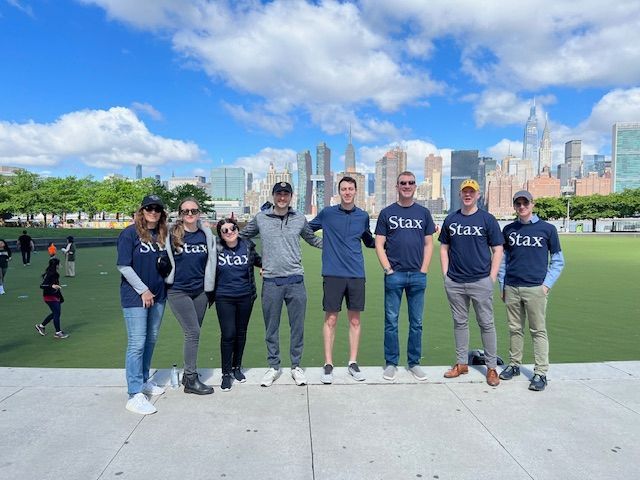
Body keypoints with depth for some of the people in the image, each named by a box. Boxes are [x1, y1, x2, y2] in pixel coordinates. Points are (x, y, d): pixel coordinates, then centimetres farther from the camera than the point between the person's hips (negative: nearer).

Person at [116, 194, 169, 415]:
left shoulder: (162, 235, 8)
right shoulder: (130, 233, -8)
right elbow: (123, 266, -11)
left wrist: (164, 288, 7)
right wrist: (143, 290, -13)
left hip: (158, 296, 6)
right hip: (135, 297, -6)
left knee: (151, 340, 14)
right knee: (137, 343, -6)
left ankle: (144, 380, 31)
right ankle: (135, 395, -2)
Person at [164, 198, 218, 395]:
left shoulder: (207, 235, 3)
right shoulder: (171, 235, -7)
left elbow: (211, 262, 12)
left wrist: (210, 289, 14)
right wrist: (167, 279, 3)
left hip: (200, 291, 4)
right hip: (178, 291, -4)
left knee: (193, 333, 11)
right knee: (193, 332, -8)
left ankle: (188, 373, 26)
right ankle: (191, 380, 4)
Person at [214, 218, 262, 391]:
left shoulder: (247, 246, -1)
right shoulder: (216, 249, -7)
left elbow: (257, 260, 17)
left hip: (245, 296, 2)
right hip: (224, 298, -2)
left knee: (241, 332, 13)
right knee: (228, 334, -6)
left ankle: (237, 367, 32)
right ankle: (226, 373, 11)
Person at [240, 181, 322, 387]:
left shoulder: (299, 219, 6)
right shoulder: (260, 218, 4)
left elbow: (313, 239, 21)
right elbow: (242, 237, 18)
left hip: (295, 280, 1)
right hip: (270, 281, 0)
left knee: (297, 327, 8)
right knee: (271, 328, 10)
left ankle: (296, 366, 23)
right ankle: (274, 367, 25)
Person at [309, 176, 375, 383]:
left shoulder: (363, 216, 9)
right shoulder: (327, 213, 2)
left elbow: (369, 241, 22)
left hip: (356, 275, 2)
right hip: (333, 274, -2)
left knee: (354, 320, 9)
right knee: (330, 320, 2)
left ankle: (353, 363, 21)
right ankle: (328, 365, 14)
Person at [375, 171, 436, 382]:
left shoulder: (423, 213, 9)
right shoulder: (387, 213, 4)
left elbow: (428, 244, 9)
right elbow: (379, 244, 1)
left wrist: (423, 270, -1)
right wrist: (388, 269, -8)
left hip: (418, 276, 2)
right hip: (394, 275, -2)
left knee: (416, 322, 9)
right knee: (391, 321, 4)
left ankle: (414, 363, 22)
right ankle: (391, 363, 16)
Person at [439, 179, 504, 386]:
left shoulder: (487, 219, 1)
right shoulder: (451, 219, 9)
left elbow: (498, 250, 1)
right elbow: (444, 248, 14)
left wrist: (492, 278, -6)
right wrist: (445, 274, 5)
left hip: (481, 281, -3)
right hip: (454, 282, 3)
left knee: (486, 323, 2)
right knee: (460, 322, 12)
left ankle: (492, 367, 13)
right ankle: (461, 363, 23)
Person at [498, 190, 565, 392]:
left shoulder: (547, 229, 2)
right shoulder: (508, 230, 10)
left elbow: (558, 261, 5)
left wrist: (547, 284, -4)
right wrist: (502, 285, 11)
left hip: (535, 289, -3)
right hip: (511, 288, 3)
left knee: (538, 331, 1)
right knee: (515, 329, 10)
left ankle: (541, 373, 7)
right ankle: (514, 365, 22)